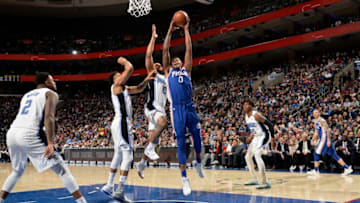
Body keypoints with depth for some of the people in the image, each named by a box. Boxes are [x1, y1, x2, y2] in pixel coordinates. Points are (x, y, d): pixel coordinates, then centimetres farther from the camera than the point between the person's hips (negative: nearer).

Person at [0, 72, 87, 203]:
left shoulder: (27, 95, 31)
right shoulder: (50, 93, 10)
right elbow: (49, 117, -7)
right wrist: (50, 143, -16)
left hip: (11, 134, 7)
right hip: (30, 135, -7)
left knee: (17, 171, 31)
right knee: (61, 169, -1)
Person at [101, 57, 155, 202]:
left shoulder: (124, 88, 21)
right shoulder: (116, 86, -4)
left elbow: (139, 89, 27)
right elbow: (130, 68, -13)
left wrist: (147, 79, 11)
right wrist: (123, 61, 5)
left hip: (122, 123, 10)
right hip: (121, 123, -10)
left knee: (118, 156, 16)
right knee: (128, 156, -14)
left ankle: (109, 186, 25)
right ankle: (120, 191, -19)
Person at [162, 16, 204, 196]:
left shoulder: (186, 70, 19)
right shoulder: (168, 71, 16)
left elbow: (189, 50, 15)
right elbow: (165, 50, 14)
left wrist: (186, 29, 16)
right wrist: (170, 31, 17)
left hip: (190, 108, 2)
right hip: (177, 109, -2)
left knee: (197, 137, 7)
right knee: (181, 143, -1)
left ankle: (198, 162, 36)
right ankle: (184, 178, 3)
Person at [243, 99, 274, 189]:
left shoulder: (256, 115, -22)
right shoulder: (246, 117, 5)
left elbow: (269, 124, -22)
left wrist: (273, 137, -20)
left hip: (264, 136, -10)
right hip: (256, 137, 10)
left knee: (257, 155, -28)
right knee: (248, 157, 12)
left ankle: (265, 182, -29)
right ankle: (254, 179, 26)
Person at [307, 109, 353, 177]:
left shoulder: (322, 120, -11)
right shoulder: (316, 122, 18)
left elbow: (327, 130, -18)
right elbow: (316, 133, 26)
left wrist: (328, 140, -25)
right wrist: (313, 140, 17)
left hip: (325, 139, -9)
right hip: (322, 139, 9)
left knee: (316, 153, -8)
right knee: (333, 155, 9)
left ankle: (315, 171, -3)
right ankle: (347, 168, 10)